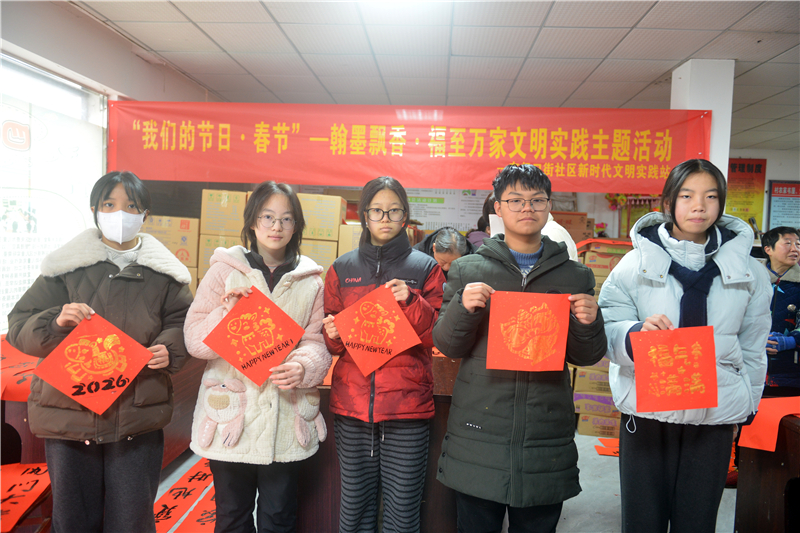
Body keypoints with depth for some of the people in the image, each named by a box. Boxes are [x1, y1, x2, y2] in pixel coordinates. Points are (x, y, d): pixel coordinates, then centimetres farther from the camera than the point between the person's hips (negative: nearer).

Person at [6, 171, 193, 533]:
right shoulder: (65, 266, 2)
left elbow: (183, 321, 8)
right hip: (68, 415, 0)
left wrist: (169, 350, -12)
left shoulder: (164, 271, 4)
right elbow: (19, 327, 2)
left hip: (138, 418, 0)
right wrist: (56, 322, -19)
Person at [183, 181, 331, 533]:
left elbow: (317, 341, 2)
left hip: (287, 420, 1)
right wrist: (226, 313, -20)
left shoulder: (310, 280, 5)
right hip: (231, 416, -1)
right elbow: (194, 340, -2)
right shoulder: (225, 270, 1)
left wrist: (303, 366, -19)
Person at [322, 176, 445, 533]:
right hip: (352, 400, 2)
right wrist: (333, 333, -9)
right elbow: (332, 342, 14)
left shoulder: (425, 268, 4)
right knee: (354, 504, 10)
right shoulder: (343, 269, 10)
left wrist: (411, 302, -16)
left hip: (408, 401, -2)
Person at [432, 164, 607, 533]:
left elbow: (586, 357, 7)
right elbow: (447, 346, 1)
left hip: (547, 436, 1)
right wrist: (463, 308, -17)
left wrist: (589, 323, -13)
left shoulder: (575, 276, 6)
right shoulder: (468, 270, 2)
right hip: (479, 434, -1)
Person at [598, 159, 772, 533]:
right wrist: (636, 332, -25)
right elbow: (608, 333, -5)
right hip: (646, 411, -1)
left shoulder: (746, 271, 7)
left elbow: (752, 349, 12)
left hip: (716, 415, 2)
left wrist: (745, 406, 12)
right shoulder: (637, 263, -1)